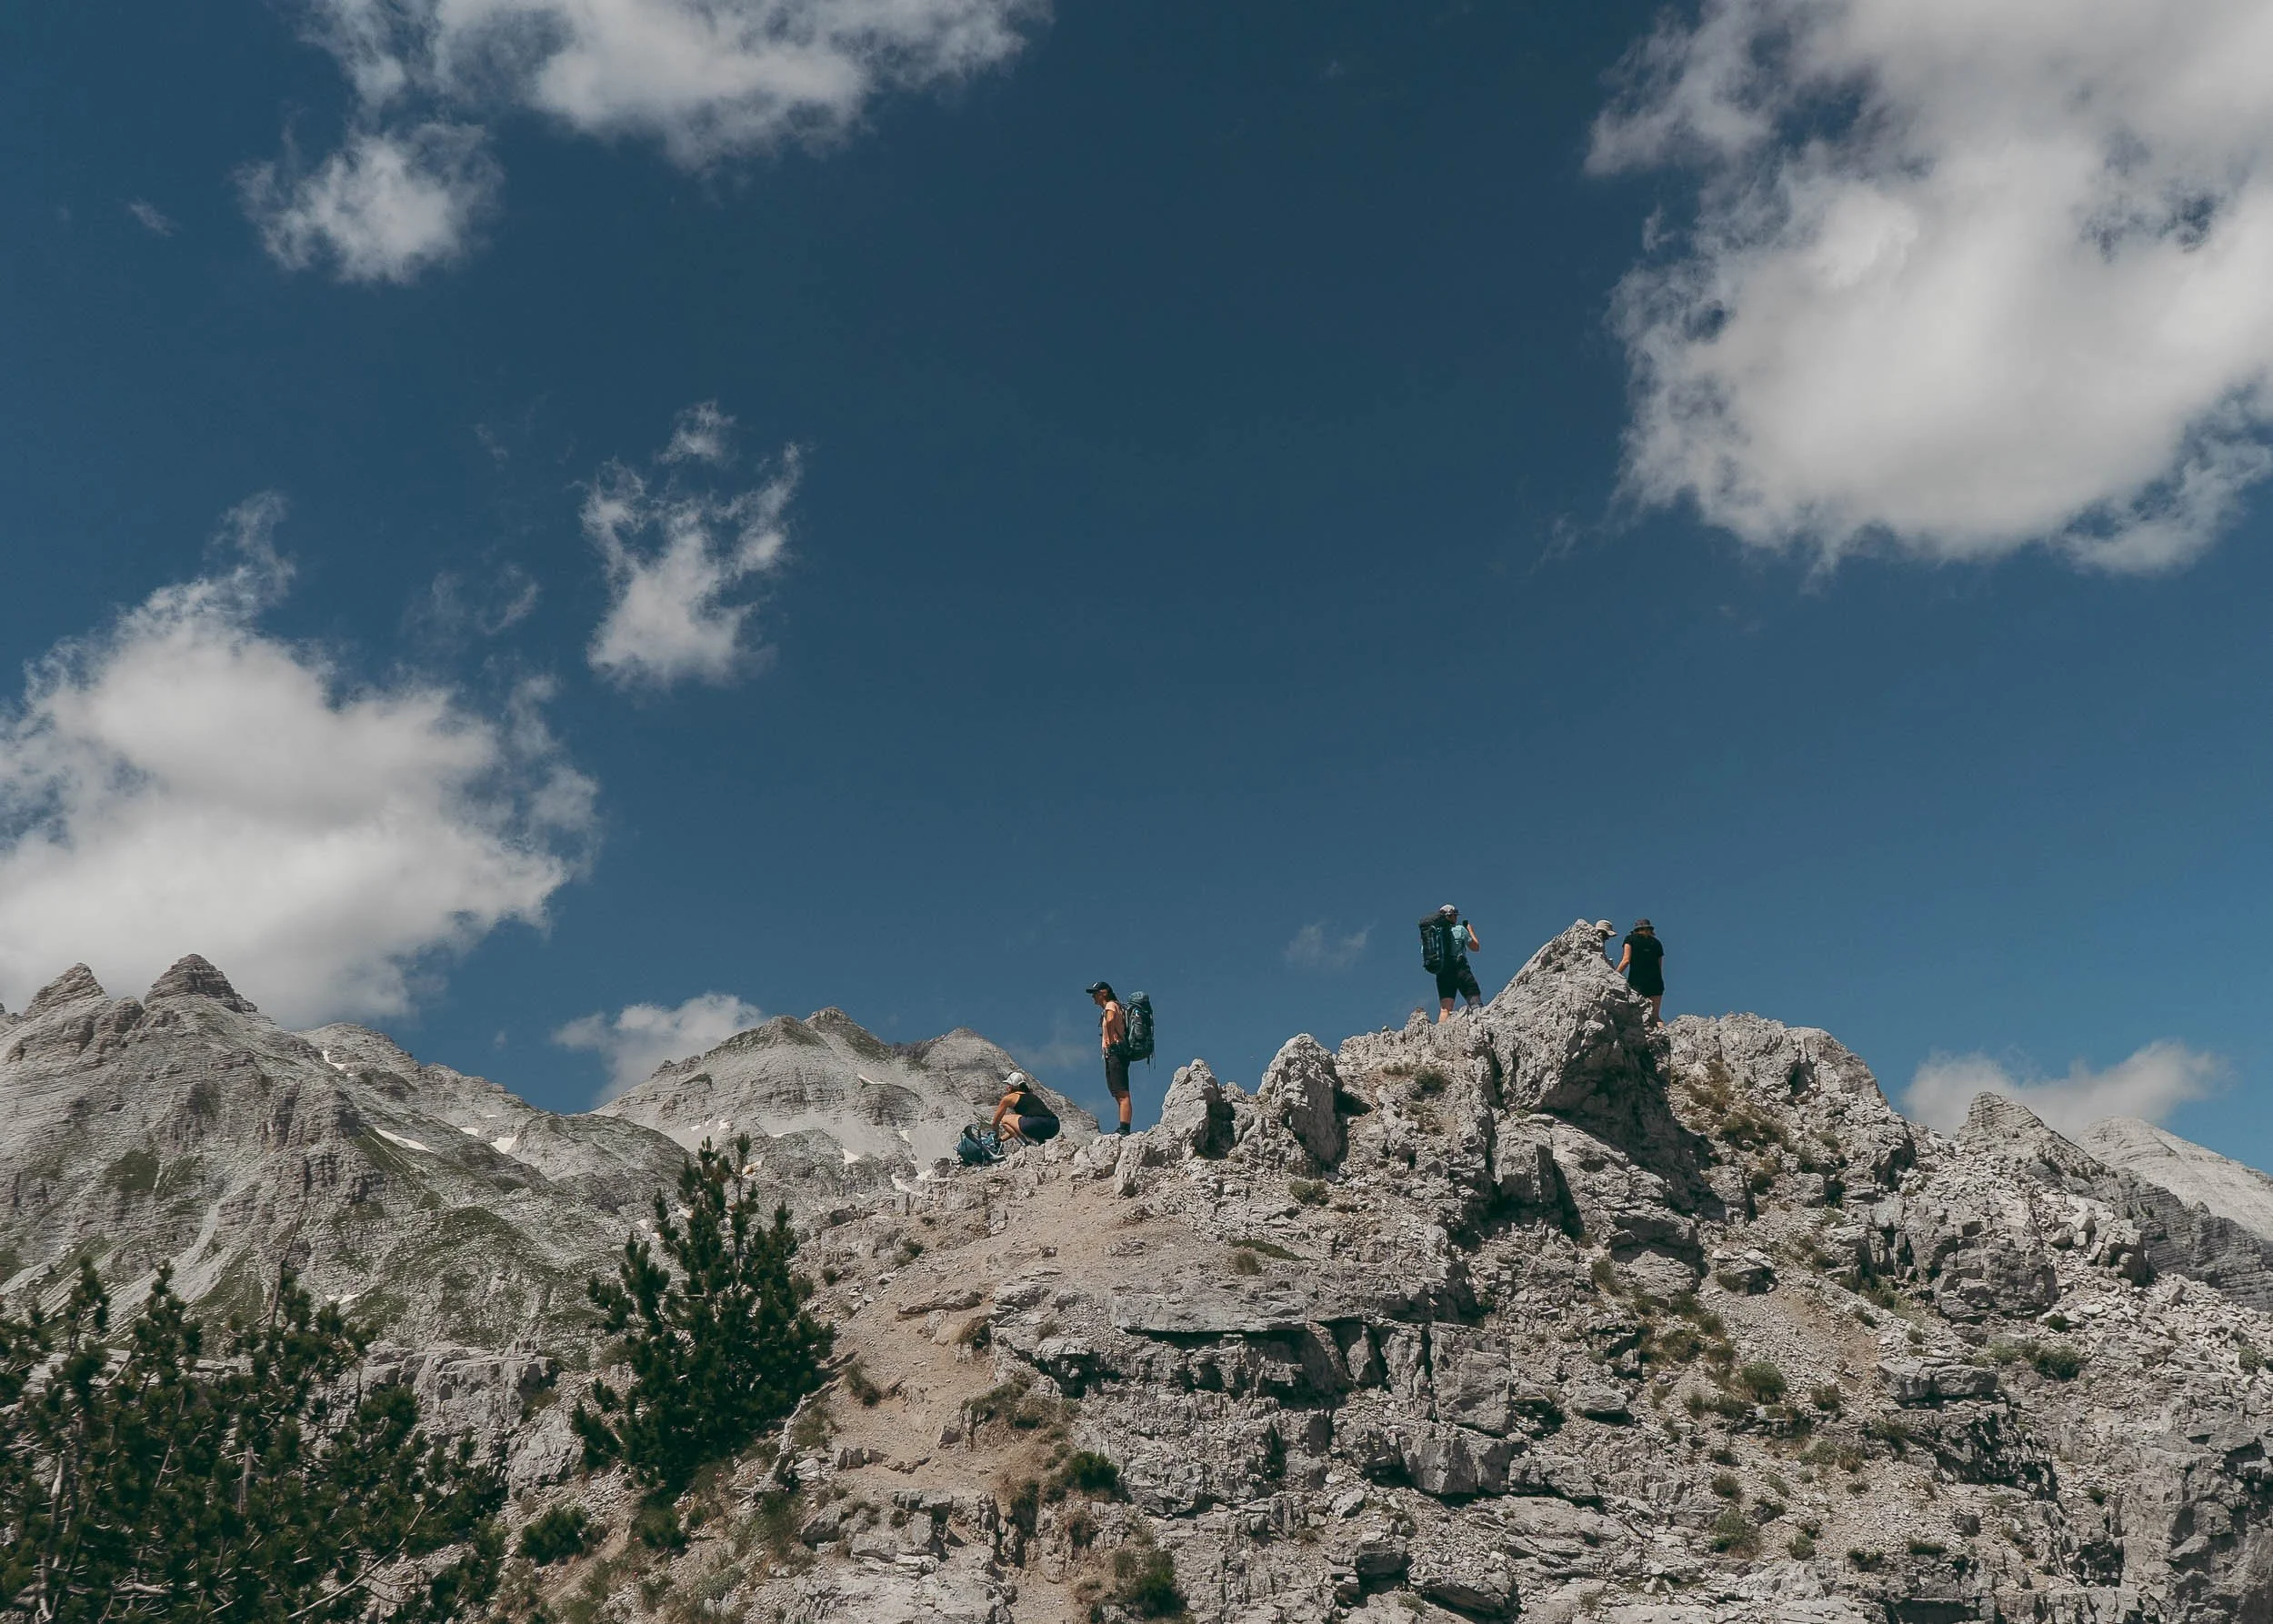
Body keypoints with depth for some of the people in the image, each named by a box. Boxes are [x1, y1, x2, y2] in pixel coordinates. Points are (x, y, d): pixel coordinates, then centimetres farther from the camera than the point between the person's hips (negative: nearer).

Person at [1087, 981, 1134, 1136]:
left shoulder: (1111, 1005, -4)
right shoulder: (1116, 1007, 26)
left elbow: (1110, 1020, -27)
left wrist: (1110, 1039, -18)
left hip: (1115, 1052, -11)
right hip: (1114, 1054, 11)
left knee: (1122, 1094, -17)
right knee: (1120, 1095, 8)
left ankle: (1124, 1130, -24)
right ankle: (1124, 1130, 7)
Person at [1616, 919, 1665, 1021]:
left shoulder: (1631, 939, 9)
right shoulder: (1656, 943, 18)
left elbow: (1626, 960, -3)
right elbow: (1660, 967, 17)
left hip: (1636, 981, -3)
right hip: (1655, 981, 3)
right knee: (1655, 1016, 2)